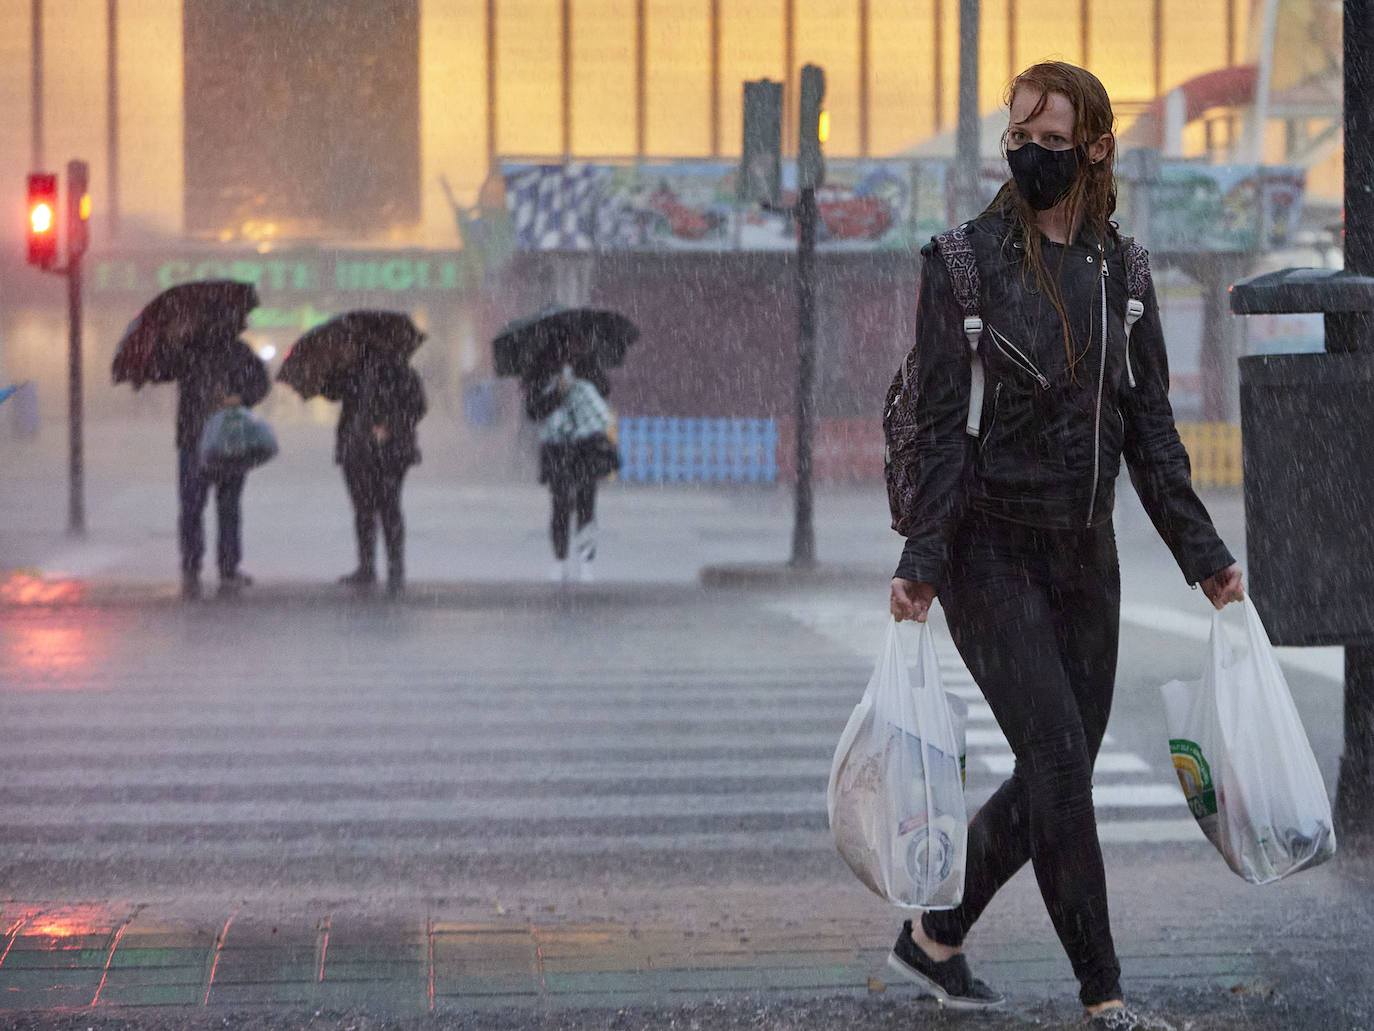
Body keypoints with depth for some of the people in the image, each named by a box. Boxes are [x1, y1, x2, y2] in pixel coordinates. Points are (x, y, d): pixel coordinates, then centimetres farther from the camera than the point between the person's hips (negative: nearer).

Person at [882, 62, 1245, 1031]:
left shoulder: (1121, 267, 8)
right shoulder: (966, 259, -7)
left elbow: (1149, 424, 11)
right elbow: (940, 423, -11)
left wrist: (1201, 552, 8)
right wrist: (922, 562, -19)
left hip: (1085, 549, 6)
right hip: (992, 545, -6)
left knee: (1061, 770, 7)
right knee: (1059, 758, -12)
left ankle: (934, 936, 25)